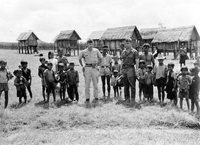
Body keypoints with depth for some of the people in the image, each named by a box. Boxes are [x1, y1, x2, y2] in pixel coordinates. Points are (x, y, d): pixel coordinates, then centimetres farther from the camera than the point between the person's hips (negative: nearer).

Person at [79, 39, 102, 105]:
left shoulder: (96, 51, 3)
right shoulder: (84, 52, 2)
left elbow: (100, 58, 14)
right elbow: (79, 59, 15)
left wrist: (97, 64, 6)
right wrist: (82, 66, 9)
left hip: (94, 68, 1)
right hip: (87, 68, 0)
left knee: (95, 83, 3)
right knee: (87, 84, -1)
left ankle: (96, 97, 12)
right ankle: (87, 98, 5)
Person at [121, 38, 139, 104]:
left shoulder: (134, 52, -2)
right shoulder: (123, 52, 14)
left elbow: (137, 62, -5)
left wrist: (137, 70, -12)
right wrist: (121, 69, 12)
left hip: (130, 68, -5)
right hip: (124, 69, 5)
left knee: (132, 85, -4)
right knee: (126, 85, 9)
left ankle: (133, 99, 3)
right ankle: (127, 99, 16)